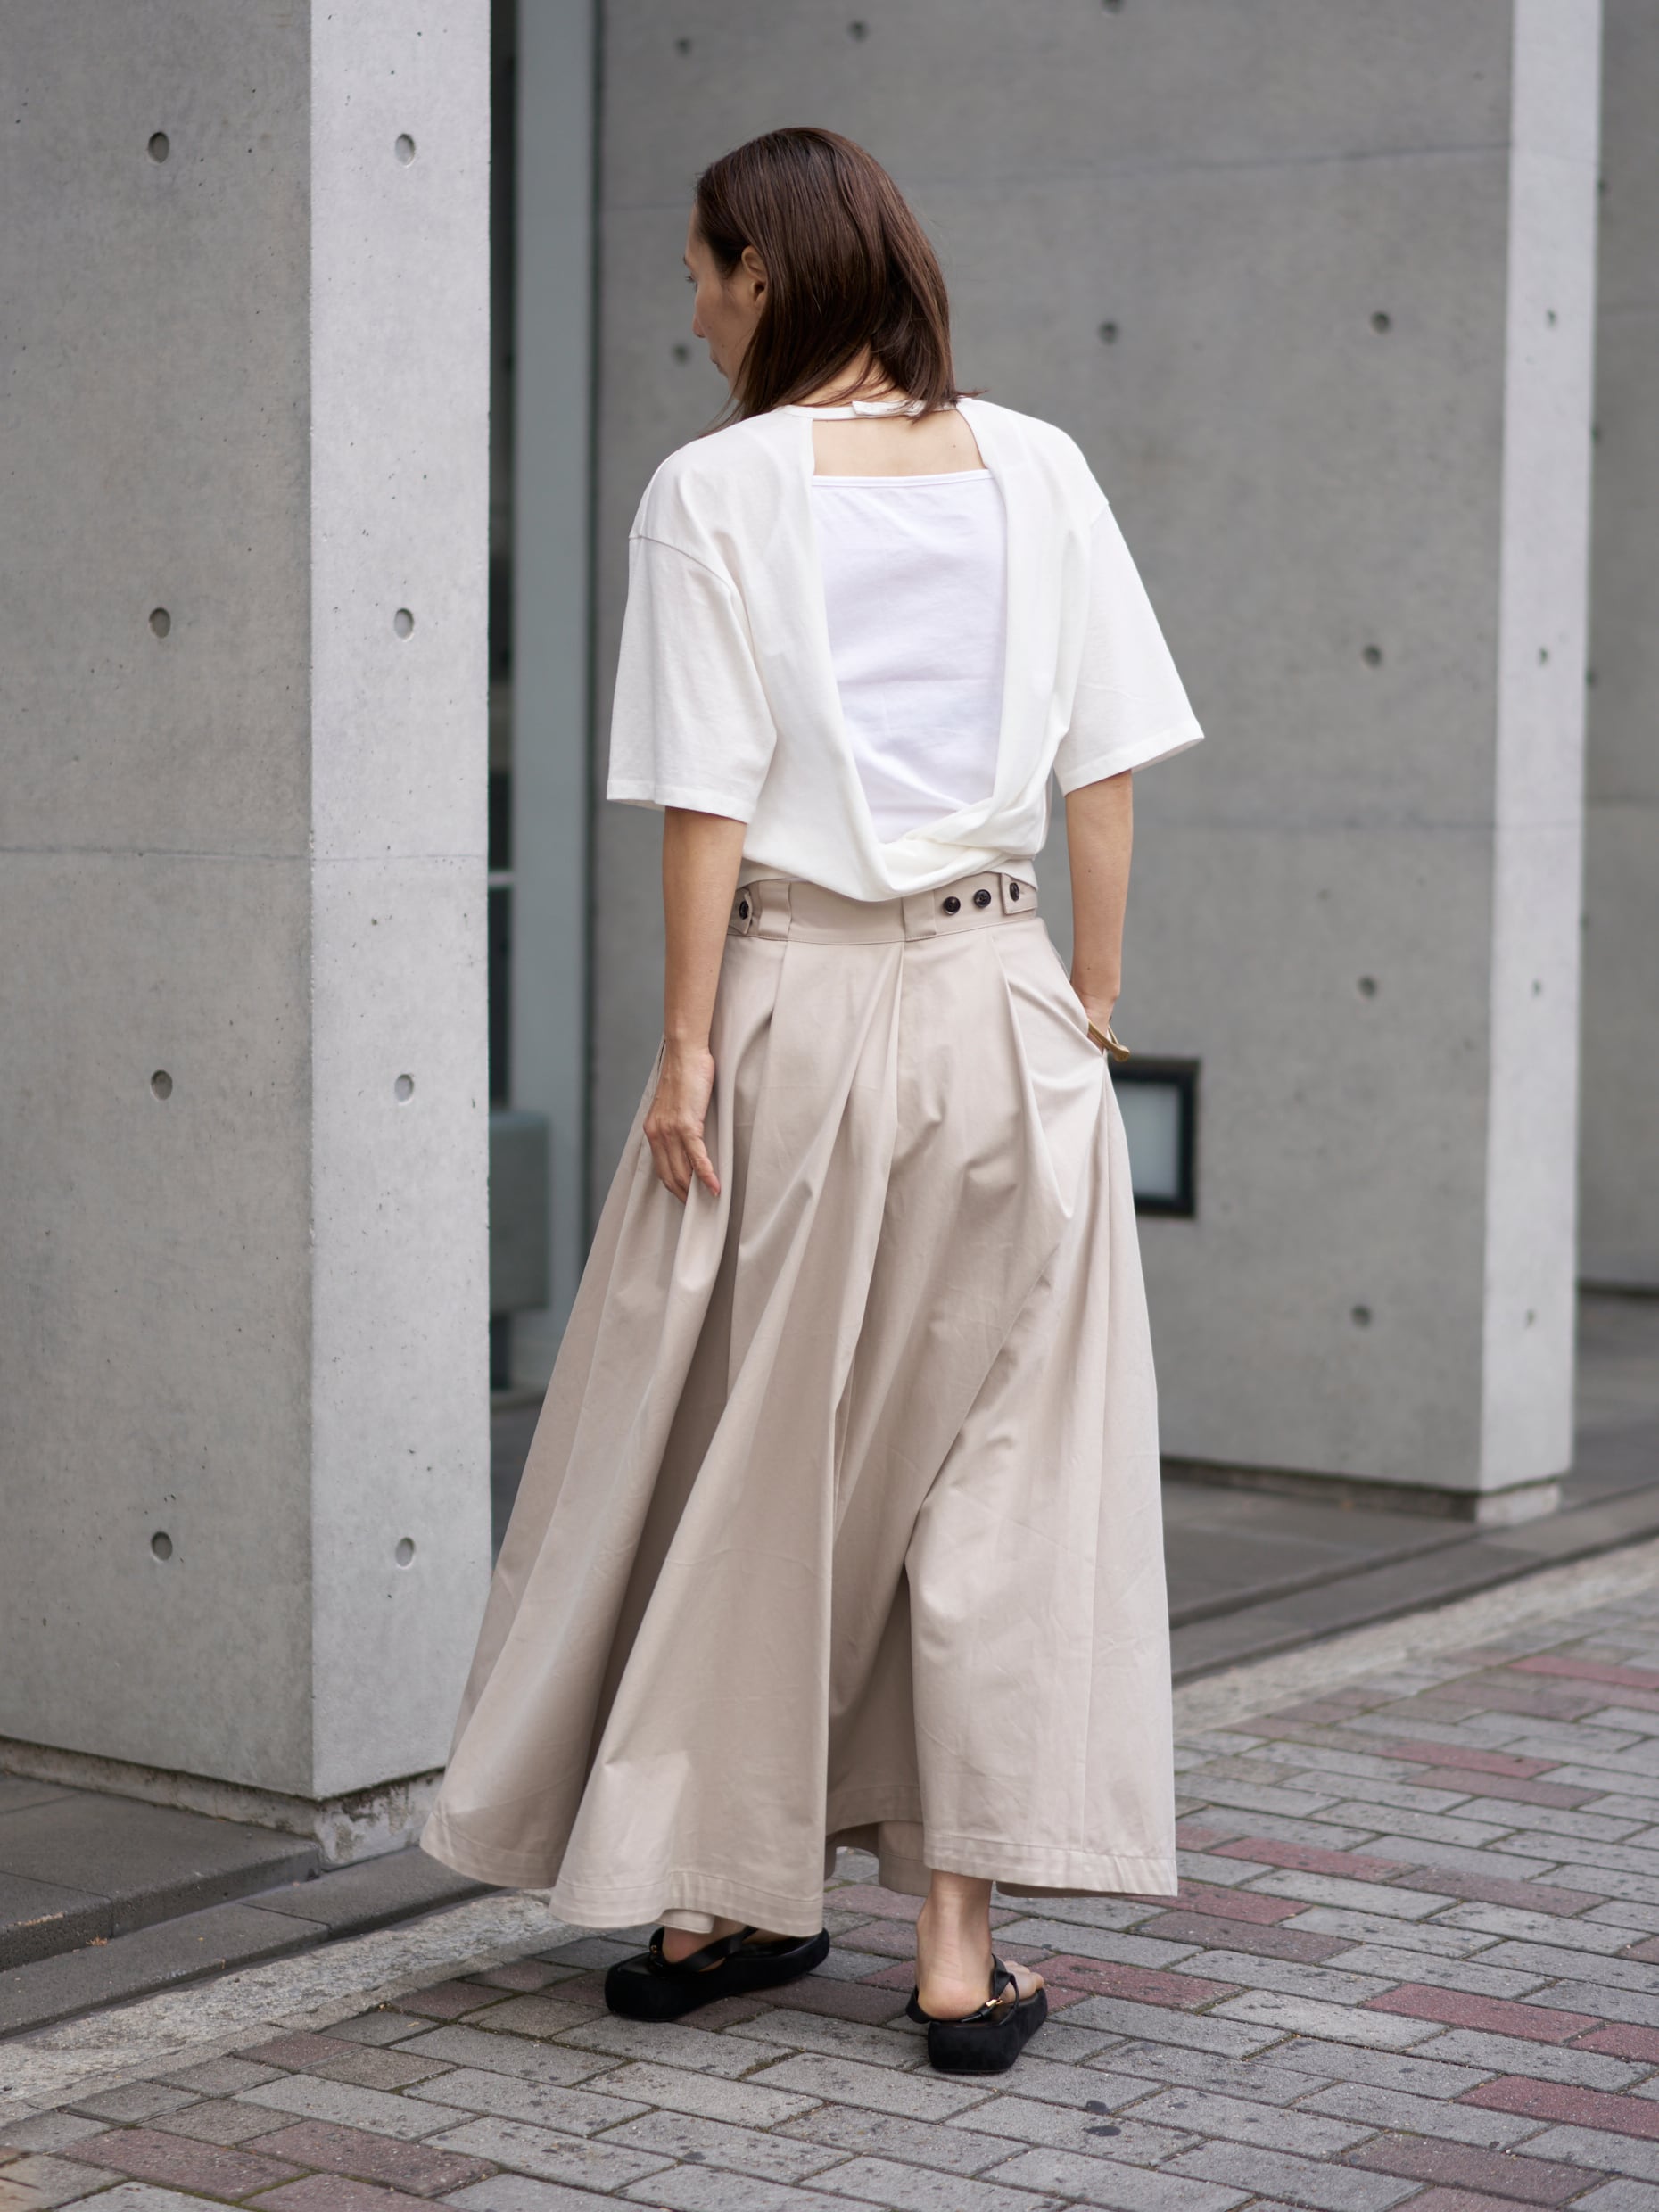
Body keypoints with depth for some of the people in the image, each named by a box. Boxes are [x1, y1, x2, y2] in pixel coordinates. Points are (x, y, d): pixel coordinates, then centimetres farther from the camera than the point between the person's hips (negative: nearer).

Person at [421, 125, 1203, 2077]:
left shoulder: (719, 488, -6)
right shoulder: (1036, 468, 3)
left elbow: (708, 804, -10)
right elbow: (1104, 769, 3)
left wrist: (685, 1046, -5)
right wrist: (1092, 999, 10)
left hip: (797, 1005, -2)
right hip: (1001, 1001, 2)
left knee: (745, 1462, 11)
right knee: (994, 1468, 7)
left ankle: (721, 1894, 22)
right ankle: (960, 1939, 9)